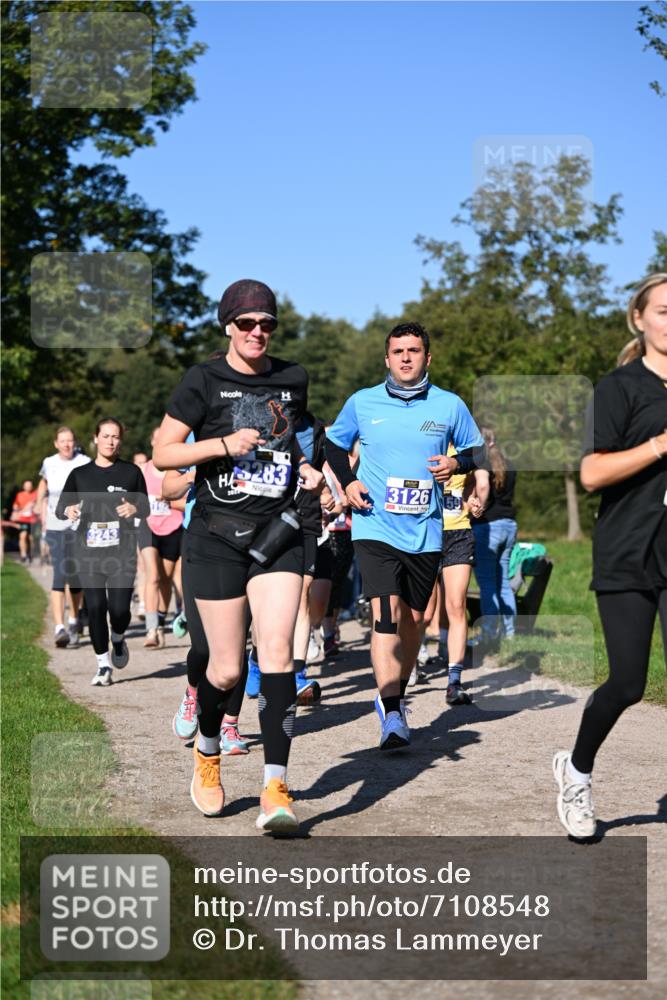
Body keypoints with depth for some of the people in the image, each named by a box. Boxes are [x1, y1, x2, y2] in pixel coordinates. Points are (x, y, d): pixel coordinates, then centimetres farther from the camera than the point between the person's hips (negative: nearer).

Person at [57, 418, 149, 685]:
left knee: (120, 608, -10)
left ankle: (118, 638, 25)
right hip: (88, 552, 1)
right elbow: (60, 507, 5)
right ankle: (104, 666, 10)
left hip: (122, 551, -1)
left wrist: (134, 509, -14)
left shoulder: (131, 472, 6)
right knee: (95, 608, -3)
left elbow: (145, 508, 10)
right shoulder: (80, 474, 8)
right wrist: (69, 510, -19)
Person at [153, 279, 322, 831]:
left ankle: (276, 789, -13)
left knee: (277, 652, -13)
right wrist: (224, 444, -16)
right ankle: (207, 751, 33)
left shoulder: (293, 379, 10)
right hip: (218, 536, -2)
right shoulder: (204, 381, -2)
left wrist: (305, 468, 7)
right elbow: (162, 453, -3)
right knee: (227, 668, 1)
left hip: (278, 535, 2)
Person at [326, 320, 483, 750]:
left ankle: (394, 697, 33)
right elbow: (335, 444, 18)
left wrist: (456, 463, -7)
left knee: (413, 619, 12)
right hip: (375, 526, -2)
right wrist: (347, 481, 1)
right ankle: (392, 714, -22)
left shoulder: (450, 406, 3)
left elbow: (476, 451, 15)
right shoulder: (362, 403, 2)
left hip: (426, 532, 2)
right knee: (386, 612, -18)